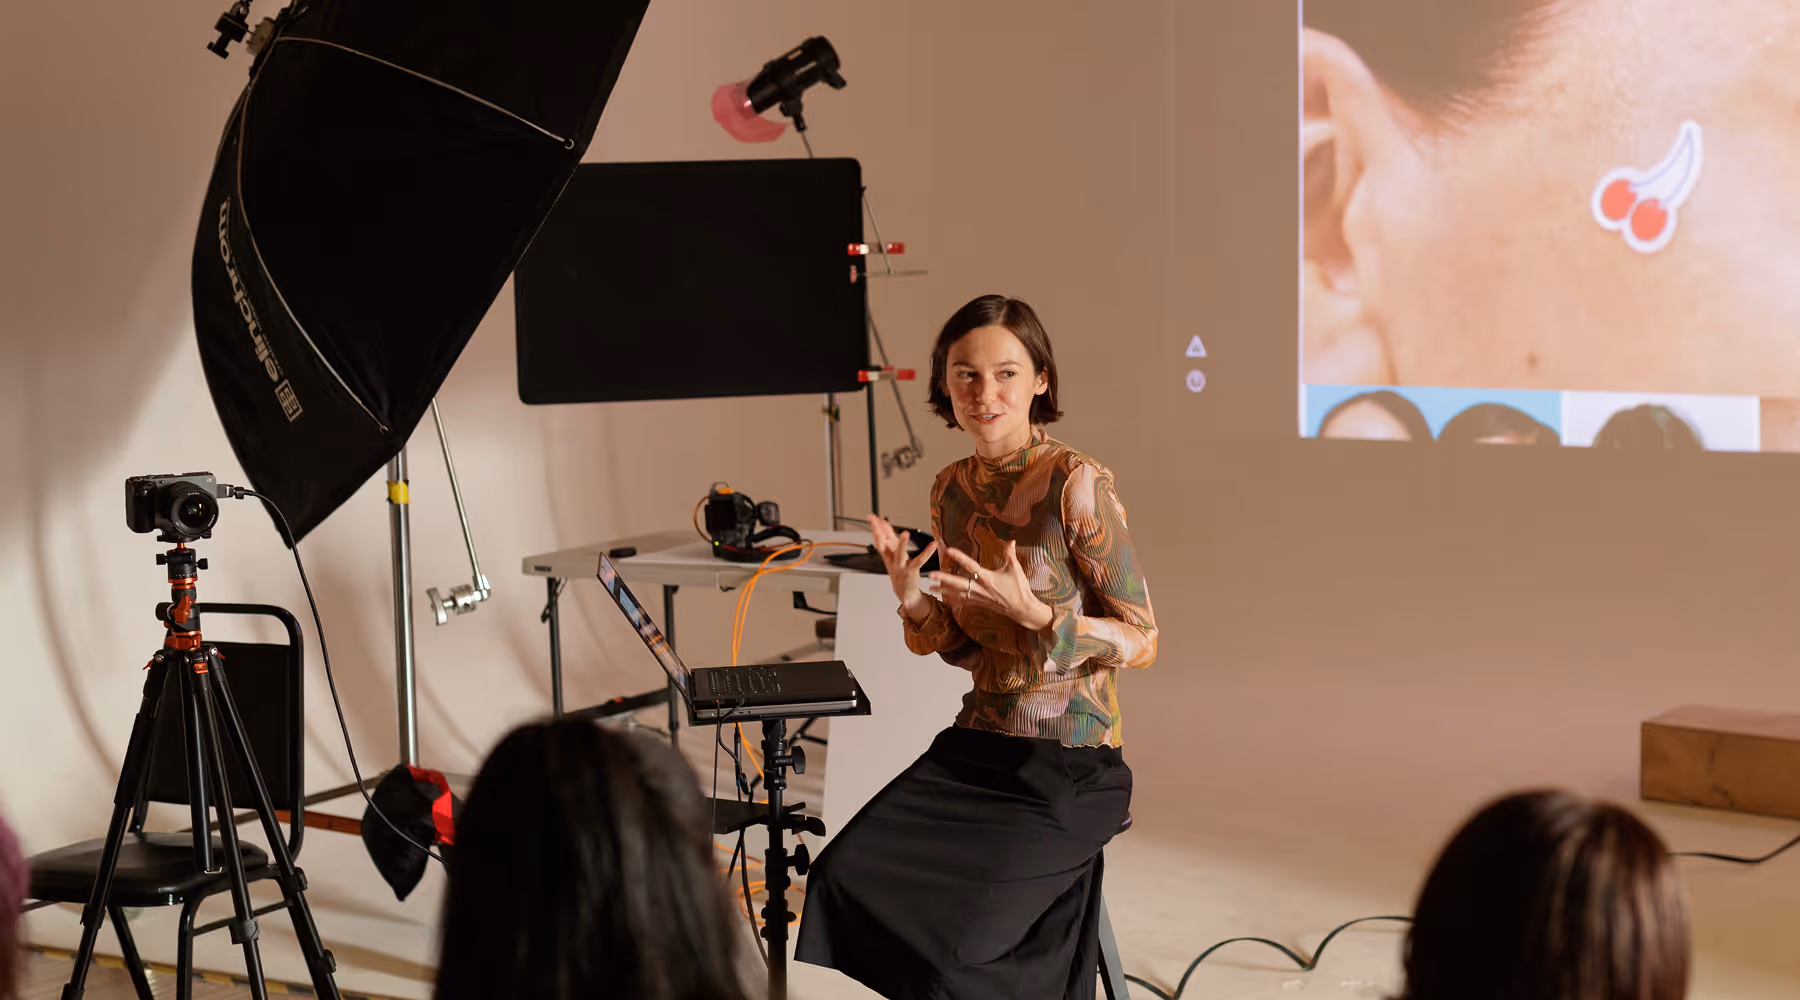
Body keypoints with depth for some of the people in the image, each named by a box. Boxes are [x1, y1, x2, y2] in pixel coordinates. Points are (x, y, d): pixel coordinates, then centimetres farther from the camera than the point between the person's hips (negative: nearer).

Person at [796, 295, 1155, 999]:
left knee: (958, 933, -20)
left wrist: (1036, 613, -25)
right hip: (978, 744, 6)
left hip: (1070, 764, -6)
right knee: (845, 872, -14)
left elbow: (1142, 641, -11)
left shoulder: (1076, 484, -14)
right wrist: (911, 596, -7)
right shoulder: (953, 490, 7)